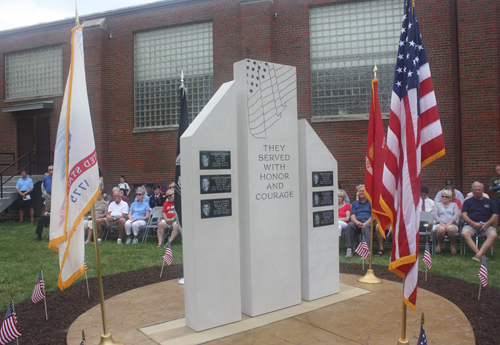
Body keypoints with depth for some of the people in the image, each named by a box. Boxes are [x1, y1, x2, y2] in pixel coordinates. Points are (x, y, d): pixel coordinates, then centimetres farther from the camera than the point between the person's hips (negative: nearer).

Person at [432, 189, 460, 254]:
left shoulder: (454, 205, 24)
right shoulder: (437, 204, 22)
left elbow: (457, 214, 5)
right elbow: (434, 214, 5)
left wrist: (449, 223, -13)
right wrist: (441, 223, -14)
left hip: (452, 224, 0)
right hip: (439, 224, 0)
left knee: (451, 228, -38)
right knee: (441, 229, -38)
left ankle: (452, 244, -11)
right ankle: (439, 244, -9)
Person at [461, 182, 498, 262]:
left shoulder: (490, 202, 22)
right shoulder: (468, 202, 20)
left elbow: (495, 216, 11)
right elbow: (464, 215, 7)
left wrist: (487, 224, -9)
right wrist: (473, 223, -11)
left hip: (486, 225, 1)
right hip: (471, 225, 0)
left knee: (493, 235, -33)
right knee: (464, 233, -34)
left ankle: (479, 254, -39)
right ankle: (481, 254, -37)